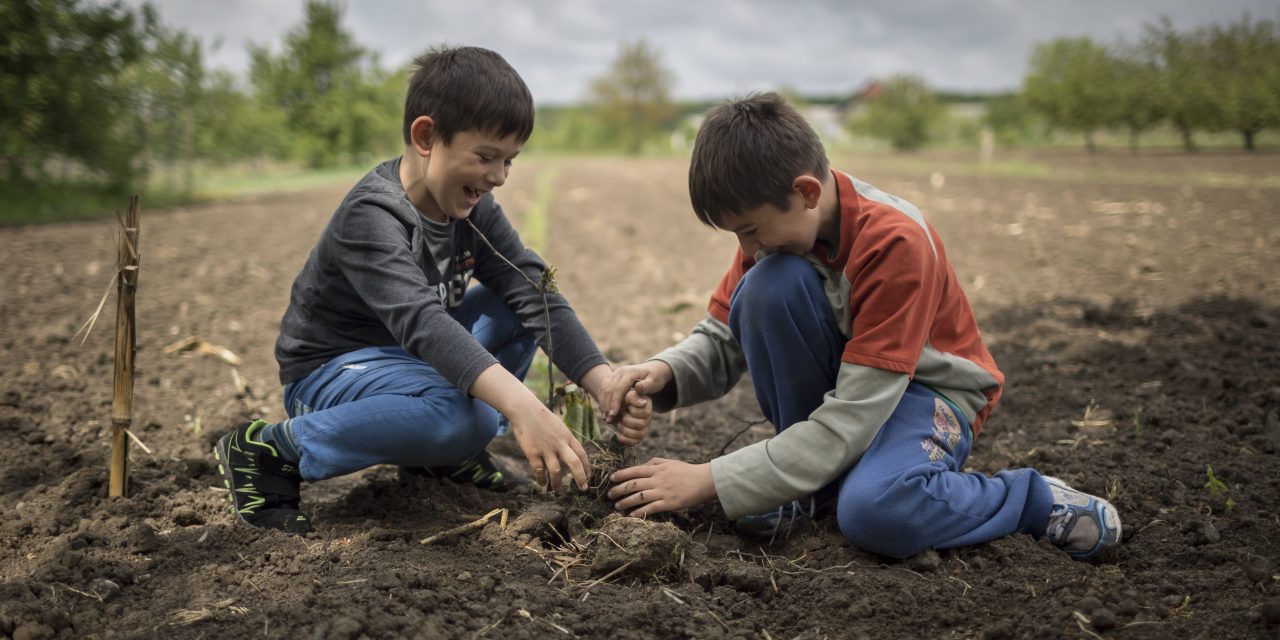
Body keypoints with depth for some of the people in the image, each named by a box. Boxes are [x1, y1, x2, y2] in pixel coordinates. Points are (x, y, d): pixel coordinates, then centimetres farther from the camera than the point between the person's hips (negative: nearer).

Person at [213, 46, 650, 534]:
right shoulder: (371, 217, -28)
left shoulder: (474, 209, -3)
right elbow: (420, 320, -43)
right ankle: (269, 448, -16)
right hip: (330, 368, -8)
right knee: (466, 418, -35)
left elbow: (535, 294, -10)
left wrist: (605, 385, -24)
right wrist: (521, 406, -55)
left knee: (520, 302, -6)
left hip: (410, 359, 8)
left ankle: (447, 450, 1)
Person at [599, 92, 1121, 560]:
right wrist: (663, 372, -27)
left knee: (872, 512, -40)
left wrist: (708, 481, -33)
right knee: (769, 284, -26)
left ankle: (1036, 500, -7)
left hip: (926, 390, -6)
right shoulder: (775, 223, -10)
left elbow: (849, 421, -32)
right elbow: (721, 341, -2)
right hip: (839, 379, 6)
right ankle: (815, 483, -8)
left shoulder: (896, 242, -30)